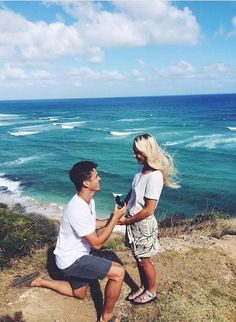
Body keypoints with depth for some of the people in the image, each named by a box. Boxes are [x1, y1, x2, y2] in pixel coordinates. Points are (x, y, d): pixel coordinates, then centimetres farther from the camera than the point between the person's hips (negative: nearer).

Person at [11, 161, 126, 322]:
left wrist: (112, 219, 0)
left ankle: (39, 281, 28)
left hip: (75, 256, 10)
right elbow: (97, 243, -26)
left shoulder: (89, 200, -2)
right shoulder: (78, 210, -33)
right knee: (118, 272, -17)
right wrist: (115, 219, -20)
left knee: (79, 294, 27)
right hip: (72, 260, -10)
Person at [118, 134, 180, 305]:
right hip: (134, 222, 7)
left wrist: (126, 221, -14)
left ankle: (151, 291, 35)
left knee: (144, 260, 13)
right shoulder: (142, 171, -2)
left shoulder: (155, 176, -26)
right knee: (139, 259, 21)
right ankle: (143, 287, 42)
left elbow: (148, 210, -24)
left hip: (143, 225, -7)